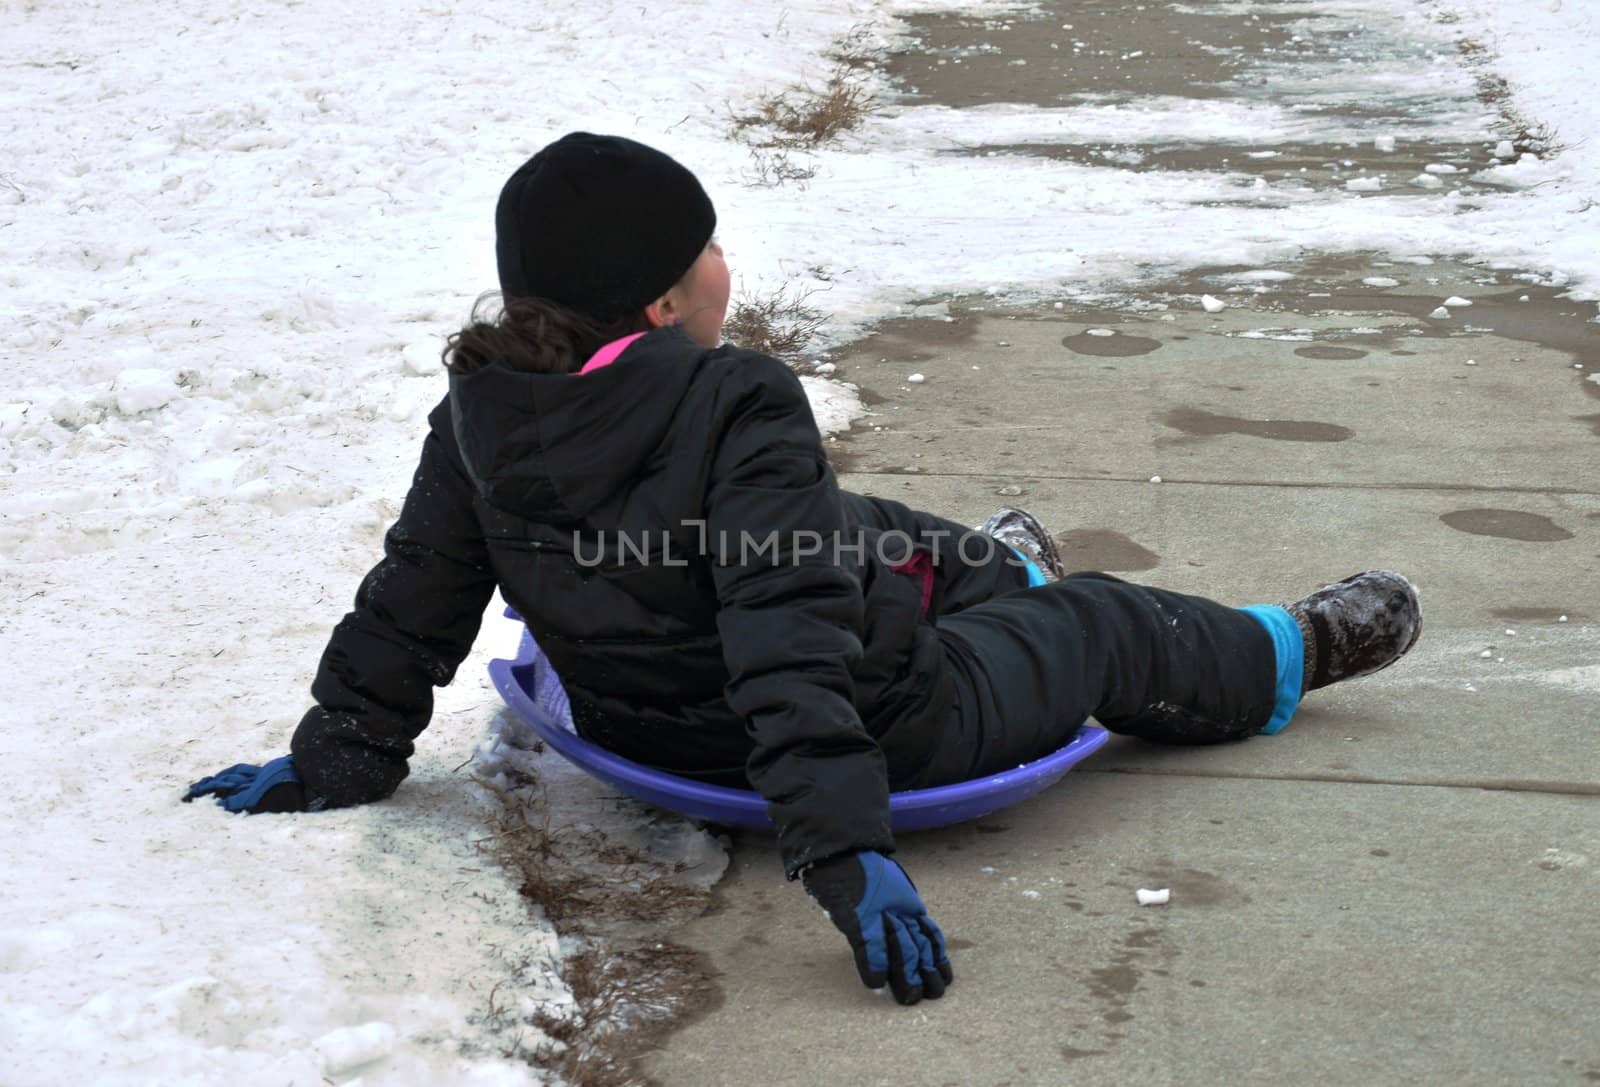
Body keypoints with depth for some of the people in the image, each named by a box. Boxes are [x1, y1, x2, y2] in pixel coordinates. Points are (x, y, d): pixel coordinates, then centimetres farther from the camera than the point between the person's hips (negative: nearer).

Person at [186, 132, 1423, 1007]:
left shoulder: (481, 417, -12)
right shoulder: (740, 409, -32)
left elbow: (411, 602, -5)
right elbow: (795, 640, -40)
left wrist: (338, 756, 7)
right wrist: (849, 847, -42)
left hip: (644, 723, 7)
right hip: (890, 724, -7)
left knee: (877, 535, 35)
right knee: (1101, 626, 21)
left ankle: (997, 572, 69)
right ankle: (1290, 653, 49)